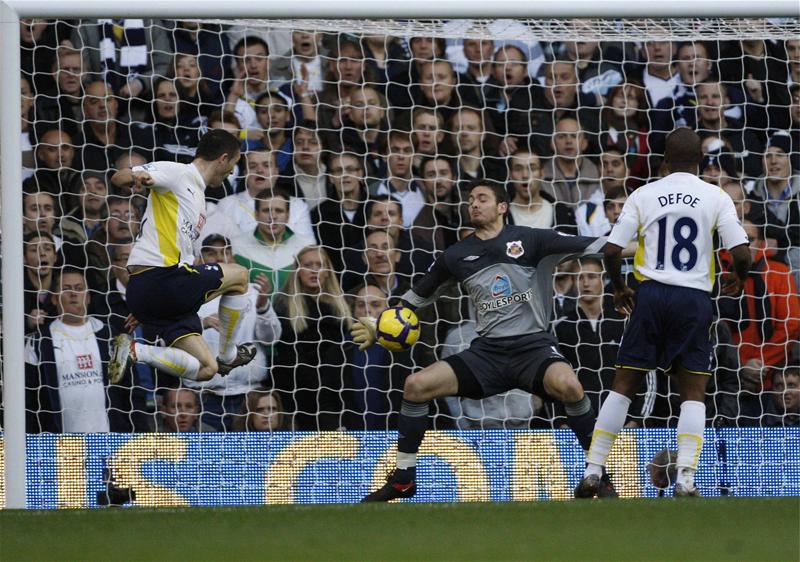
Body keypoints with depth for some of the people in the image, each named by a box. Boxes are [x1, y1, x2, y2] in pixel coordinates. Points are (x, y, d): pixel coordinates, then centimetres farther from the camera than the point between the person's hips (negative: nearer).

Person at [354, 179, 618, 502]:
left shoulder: (528, 240, 1)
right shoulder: (457, 255, 10)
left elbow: (589, 245, -2)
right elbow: (417, 296, 23)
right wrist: (380, 329, 16)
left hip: (532, 345, -4)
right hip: (487, 351, 4)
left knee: (567, 385, -35)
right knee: (416, 385, -11)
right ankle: (402, 480, 3)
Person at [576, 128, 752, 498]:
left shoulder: (643, 196, 3)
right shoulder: (716, 198, 0)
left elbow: (611, 251, -1)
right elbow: (741, 254, -6)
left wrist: (618, 288, 17)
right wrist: (739, 280, 16)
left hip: (651, 294, 1)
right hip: (694, 298, -1)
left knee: (624, 385, 9)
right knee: (694, 392, 6)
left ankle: (593, 472, 7)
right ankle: (685, 479, -7)